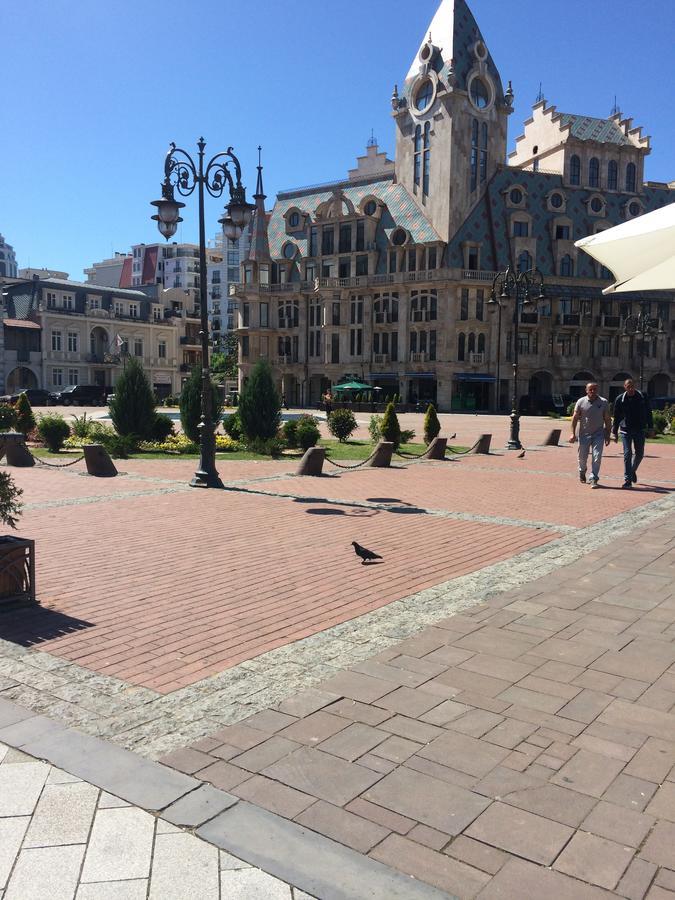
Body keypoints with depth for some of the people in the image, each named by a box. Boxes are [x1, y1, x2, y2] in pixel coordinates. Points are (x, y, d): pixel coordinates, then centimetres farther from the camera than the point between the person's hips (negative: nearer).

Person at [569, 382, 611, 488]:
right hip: (584, 434, 0)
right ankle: (582, 472, 39)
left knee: (597, 456, -10)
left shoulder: (603, 402, -1)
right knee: (582, 457, 10)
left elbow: (607, 420, 3)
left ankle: (594, 479, -4)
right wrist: (573, 433, -6)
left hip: (598, 433, 0)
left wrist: (607, 436, 1)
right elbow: (575, 418, 1)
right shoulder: (580, 402, -2)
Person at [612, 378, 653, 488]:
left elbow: (648, 413, 7)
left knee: (639, 453, 10)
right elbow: (616, 417, 4)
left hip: (640, 430, 2)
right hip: (626, 430, -2)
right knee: (627, 454, -6)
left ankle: (633, 471, 37)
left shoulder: (642, 397, 0)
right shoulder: (620, 399, -3)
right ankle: (627, 480, -3)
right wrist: (614, 432, 3)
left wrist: (650, 427, 4)